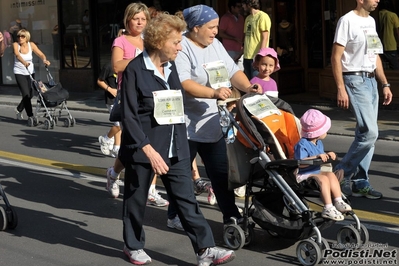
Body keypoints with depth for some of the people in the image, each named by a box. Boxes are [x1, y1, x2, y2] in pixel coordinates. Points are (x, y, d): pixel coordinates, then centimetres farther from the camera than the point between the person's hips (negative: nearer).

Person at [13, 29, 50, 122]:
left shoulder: (31, 45, -1)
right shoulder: (15, 45, -9)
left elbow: (40, 54, -10)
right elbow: (17, 55, -28)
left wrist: (44, 60, -33)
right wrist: (24, 62, -48)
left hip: (30, 73, 4)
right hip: (19, 73, -4)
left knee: (30, 94, 10)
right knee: (26, 94, -13)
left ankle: (19, 109, 35)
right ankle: (31, 116, -7)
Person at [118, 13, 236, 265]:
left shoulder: (171, 67, 8)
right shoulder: (135, 70, -12)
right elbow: (129, 117, -15)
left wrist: (182, 144, 16)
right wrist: (149, 150, -22)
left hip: (175, 148, 5)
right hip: (143, 149, -5)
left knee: (187, 198, 2)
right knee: (136, 199, 11)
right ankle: (134, 245, 29)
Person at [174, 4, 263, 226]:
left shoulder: (215, 44, 10)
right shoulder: (181, 48, -16)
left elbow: (233, 71, 11)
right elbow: (183, 84, -27)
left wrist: (248, 87, -8)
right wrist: (214, 93, -36)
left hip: (213, 123, 8)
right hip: (186, 125, -8)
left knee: (221, 172, 11)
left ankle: (231, 215, 18)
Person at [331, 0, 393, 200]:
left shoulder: (371, 21, 15)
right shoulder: (347, 20, -10)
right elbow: (335, 57, -13)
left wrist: (385, 84, 15)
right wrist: (340, 89, -17)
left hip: (371, 81, 8)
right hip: (355, 80, -8)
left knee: (365, 133, 7)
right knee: (370, 133, -14)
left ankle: (360, 182, 14)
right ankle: (341, 174, 1)